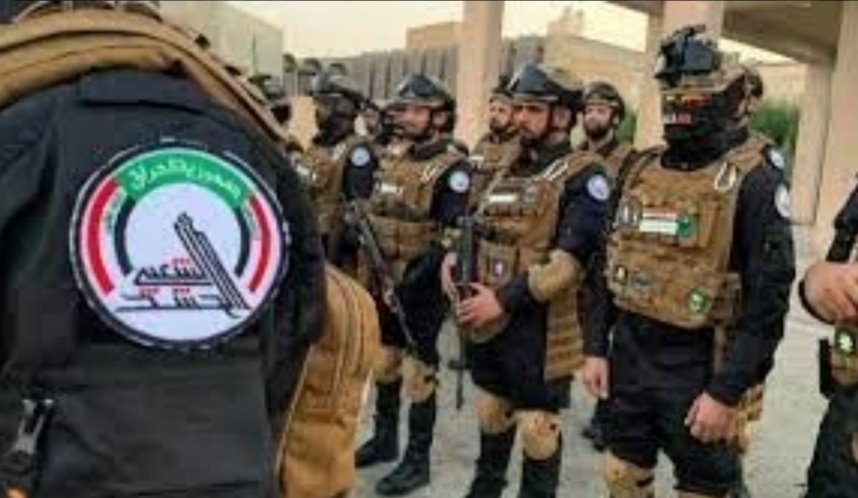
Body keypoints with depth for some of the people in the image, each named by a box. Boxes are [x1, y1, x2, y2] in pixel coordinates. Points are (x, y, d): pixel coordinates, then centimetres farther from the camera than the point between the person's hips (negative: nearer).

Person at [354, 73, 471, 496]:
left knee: (418, 372, 0)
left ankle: (418, 461, 13)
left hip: (422, 286, -8)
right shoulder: (393, 161, 12)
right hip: (384, 280, 8)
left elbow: (455, 235, -20)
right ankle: (384, 438, 35)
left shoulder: (452, 169, -12)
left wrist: (415, 276, -25)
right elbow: (374, 216, 21)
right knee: (383, 362, 18)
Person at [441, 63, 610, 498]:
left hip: (539, 324, -7)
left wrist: (503, 299, -23)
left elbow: (570, 261, -21)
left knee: (536, 423, 5)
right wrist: (455, 257, -1)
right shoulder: (509, 167, 12)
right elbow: (482, 229, 21)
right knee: (490, 408, 21)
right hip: (487, 317, 7)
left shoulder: (584, 177, -12)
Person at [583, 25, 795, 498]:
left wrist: (726, 391, -17)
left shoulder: (754, 179, -12)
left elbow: (769, 299, -15)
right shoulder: (641, 169, 6)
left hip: (697, 367, -5)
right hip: (628, 355, 6)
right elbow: (608, 265, 10)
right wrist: (597, 347, 6)